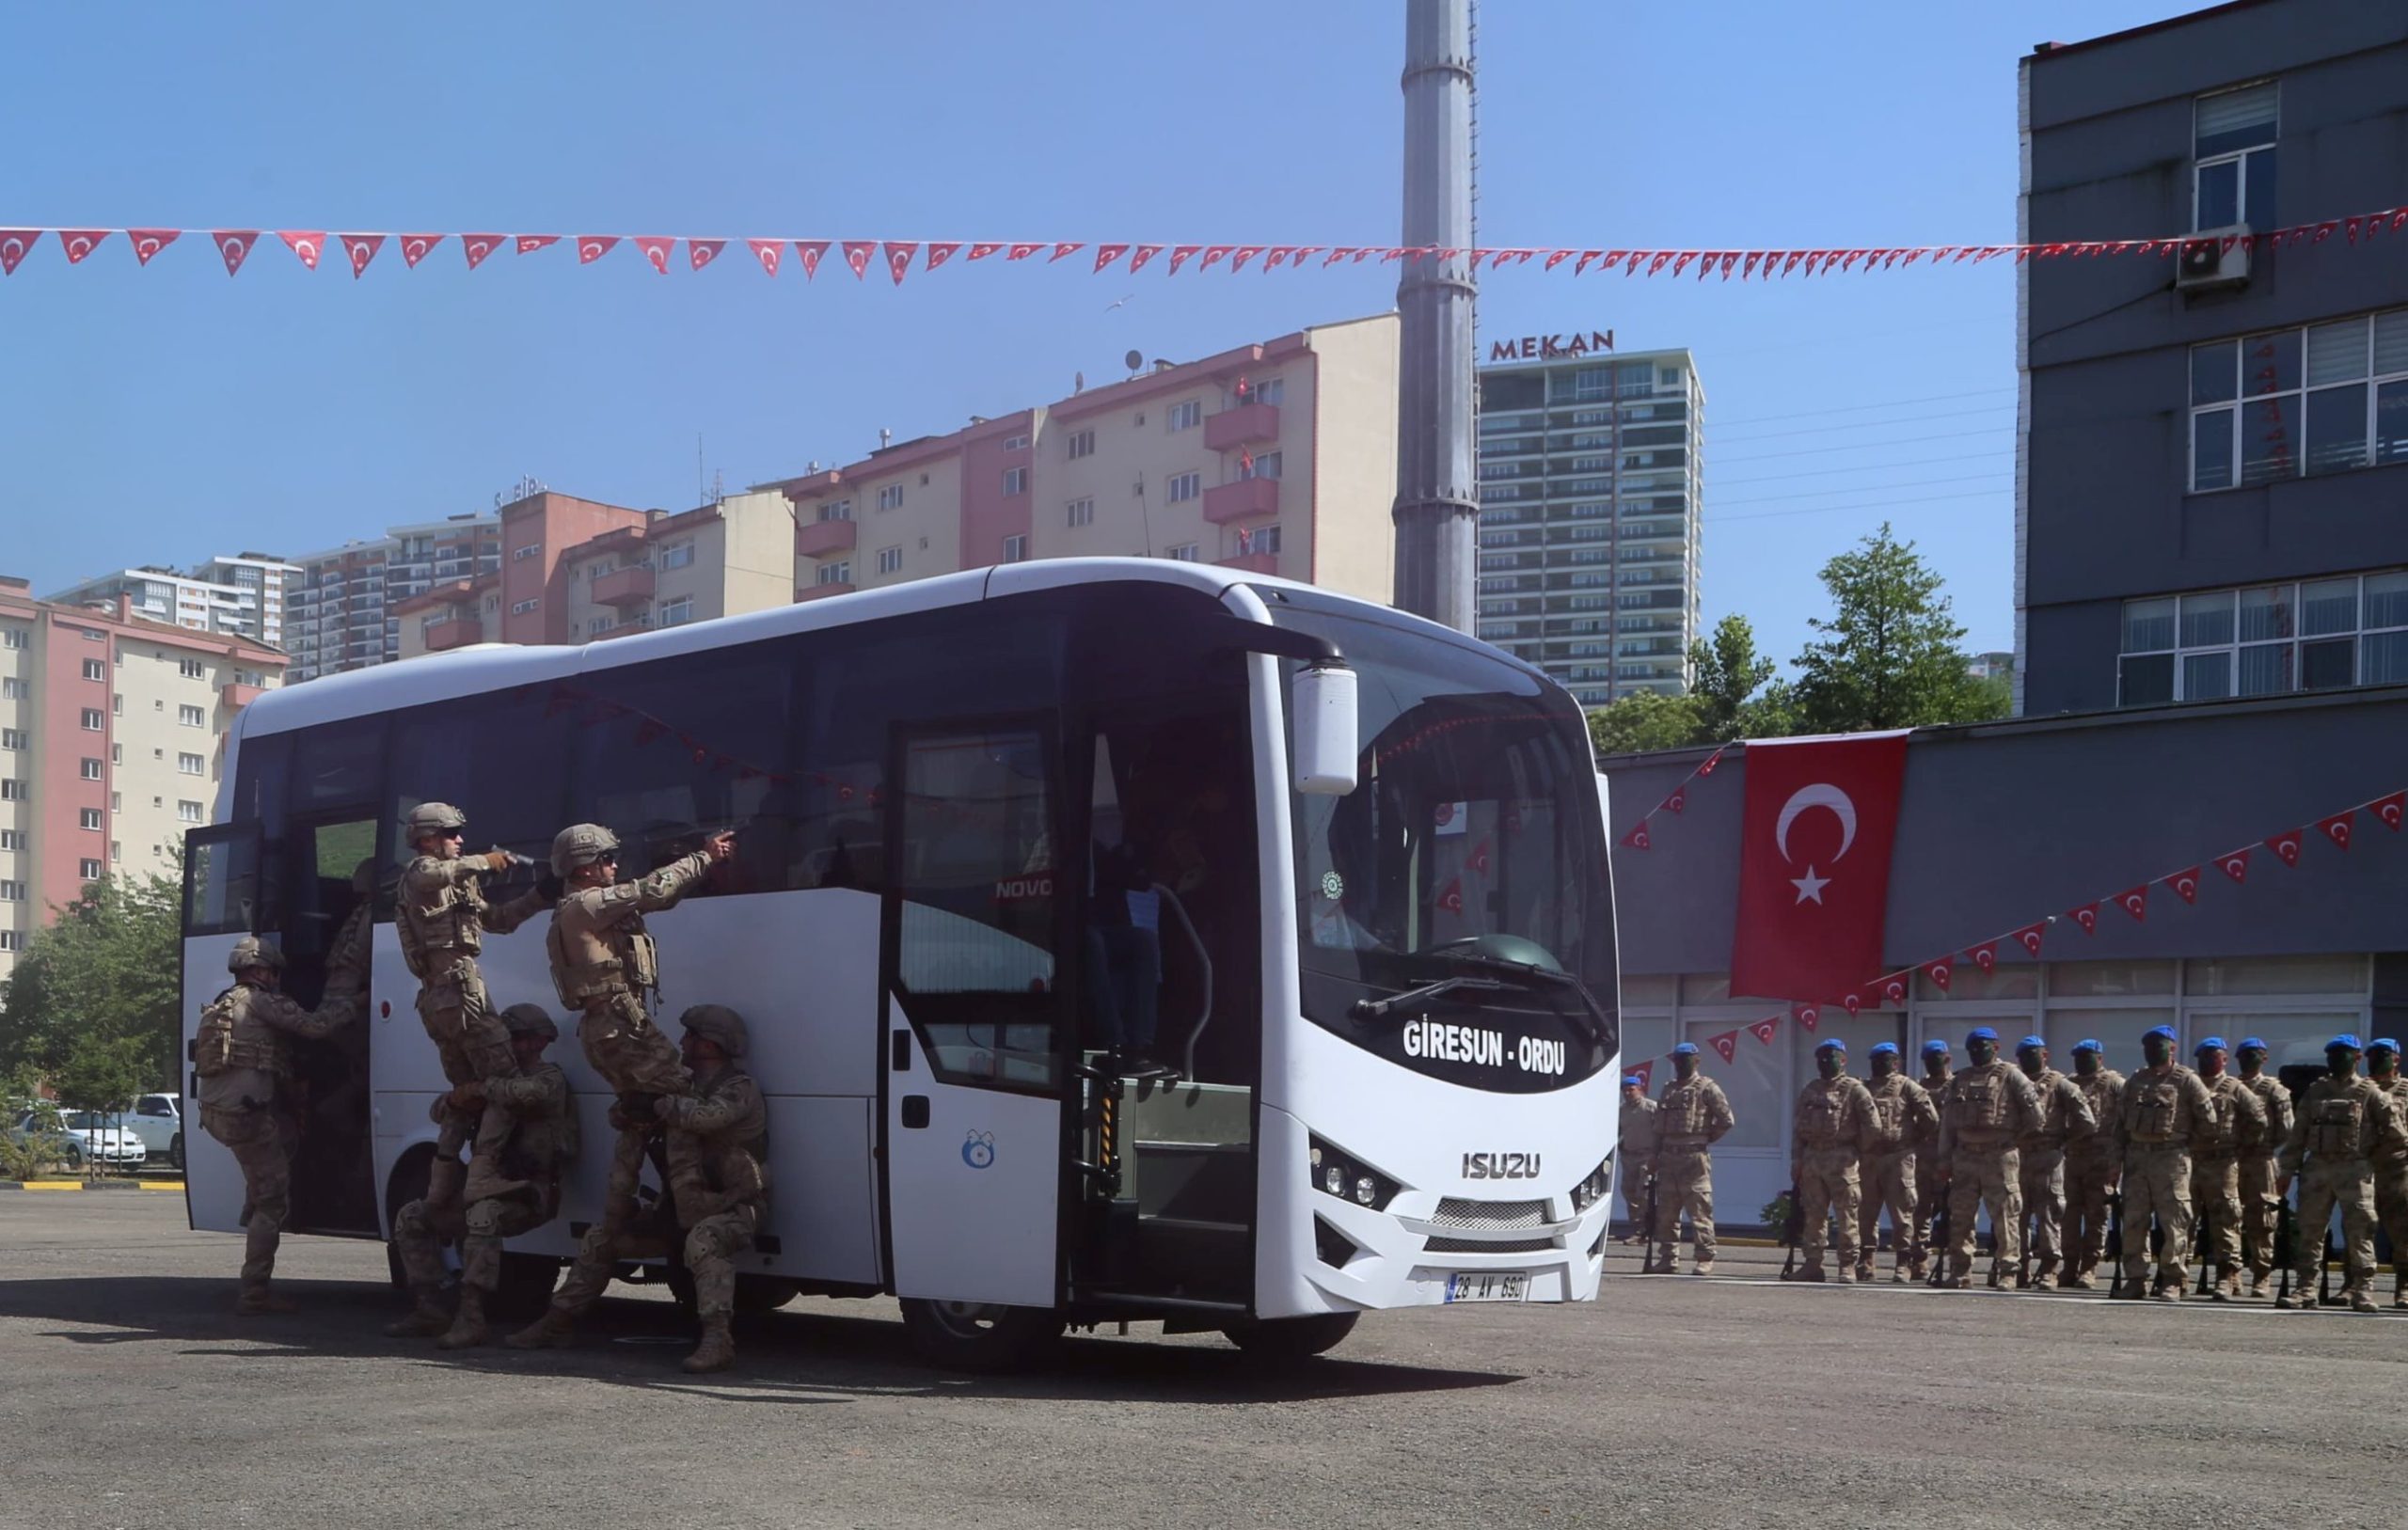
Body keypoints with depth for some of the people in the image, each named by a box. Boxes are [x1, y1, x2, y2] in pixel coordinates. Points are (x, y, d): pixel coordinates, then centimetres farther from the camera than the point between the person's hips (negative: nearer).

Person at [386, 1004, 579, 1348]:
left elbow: (531, 1092, -31)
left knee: (482, 1217, -39)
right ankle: (430, 1310, 6)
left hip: (524, 1194, -10)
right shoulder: (505, 1078, 23)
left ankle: (471, 1319, -42)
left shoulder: (549, 1077, -4)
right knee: (411, 1218, 9)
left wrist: (484, 1087, -16)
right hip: (483, 1190, 10)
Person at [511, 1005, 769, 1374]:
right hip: (687, 1211, 9)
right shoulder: (690, 1088, 16)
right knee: (601, 1238, 9)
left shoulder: (739, 1090, -14)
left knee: (703, 1240, -43)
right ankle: (558, 1322, 17)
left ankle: (717, 1340, -50)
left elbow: (705, 1116, -34)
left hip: (734, 1211, -9)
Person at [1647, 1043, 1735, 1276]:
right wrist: (1654, 1156, 14)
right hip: (1668, 1158, 7)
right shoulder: (1669, 1089, 18)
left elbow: (1726, 1119, -8)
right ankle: (1666, 1258, 14)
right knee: (1665, 1211, 8)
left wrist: (1705, 1139, -2)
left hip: (1694, 1158, -7)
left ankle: (1705, 1259, -4)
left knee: (1700, 1211, -7)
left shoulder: (1707, 1088, -2)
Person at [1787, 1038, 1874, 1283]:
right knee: (1812, 1215, 7)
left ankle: (1848, 1266, -2)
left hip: (1841, 1160, -6)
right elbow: (1797, 1126, 13)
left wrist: (1860, 1150, 2)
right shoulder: (1810, 1090, 14)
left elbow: (1870, 1125, -5)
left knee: (1846, 1216, -5)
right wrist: (1796, 1159, 7)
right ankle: (1813, 1263, 12)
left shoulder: (1854, 1090, -3)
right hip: (1812, 1158, 6)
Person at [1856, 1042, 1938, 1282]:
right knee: (1865, 1212, 5)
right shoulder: (1864, 1089, 15)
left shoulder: (1907, 1087, 4)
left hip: (1899, 1157, -4)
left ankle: (1903, 1264, -3)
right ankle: (1864, 1263, 11)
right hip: (1868, 1157, 4)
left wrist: (1918, 1140, 6)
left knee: (1902, 1212, -4)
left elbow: (1931, 1118, -2)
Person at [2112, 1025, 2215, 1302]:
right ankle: (2135, 1279, 11)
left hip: (2171, 1157, -6)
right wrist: (2120, 1152, 10)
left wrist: (2188, 1141, 4)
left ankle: (2172, 1281, -1)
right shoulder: (2135, 1081, 15)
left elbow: (2207, 1116, -1)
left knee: (2174, 1221, -5)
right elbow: (2121, 1120, 17)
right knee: (2133, 1220, 5)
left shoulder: (2186, 1080, -2)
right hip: (2137, 1156, 6)